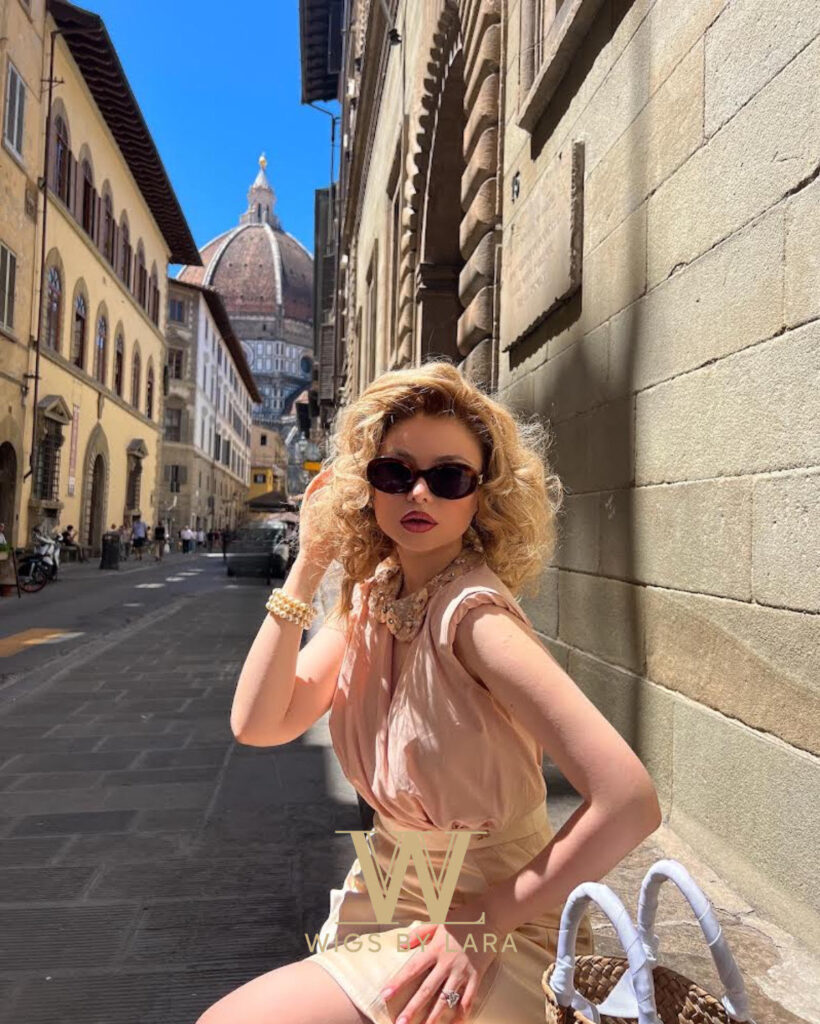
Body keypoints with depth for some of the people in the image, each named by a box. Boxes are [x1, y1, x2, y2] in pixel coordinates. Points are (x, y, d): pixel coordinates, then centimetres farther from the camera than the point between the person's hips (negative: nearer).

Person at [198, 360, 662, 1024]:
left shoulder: (469, 614, -26)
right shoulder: (369, 598, -3)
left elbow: (629, 800, -31)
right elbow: (257, 724, -10)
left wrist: (484, 920, -20)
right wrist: (308, 566, -14)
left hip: (496, 931, -6)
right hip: (388, 900, 6)